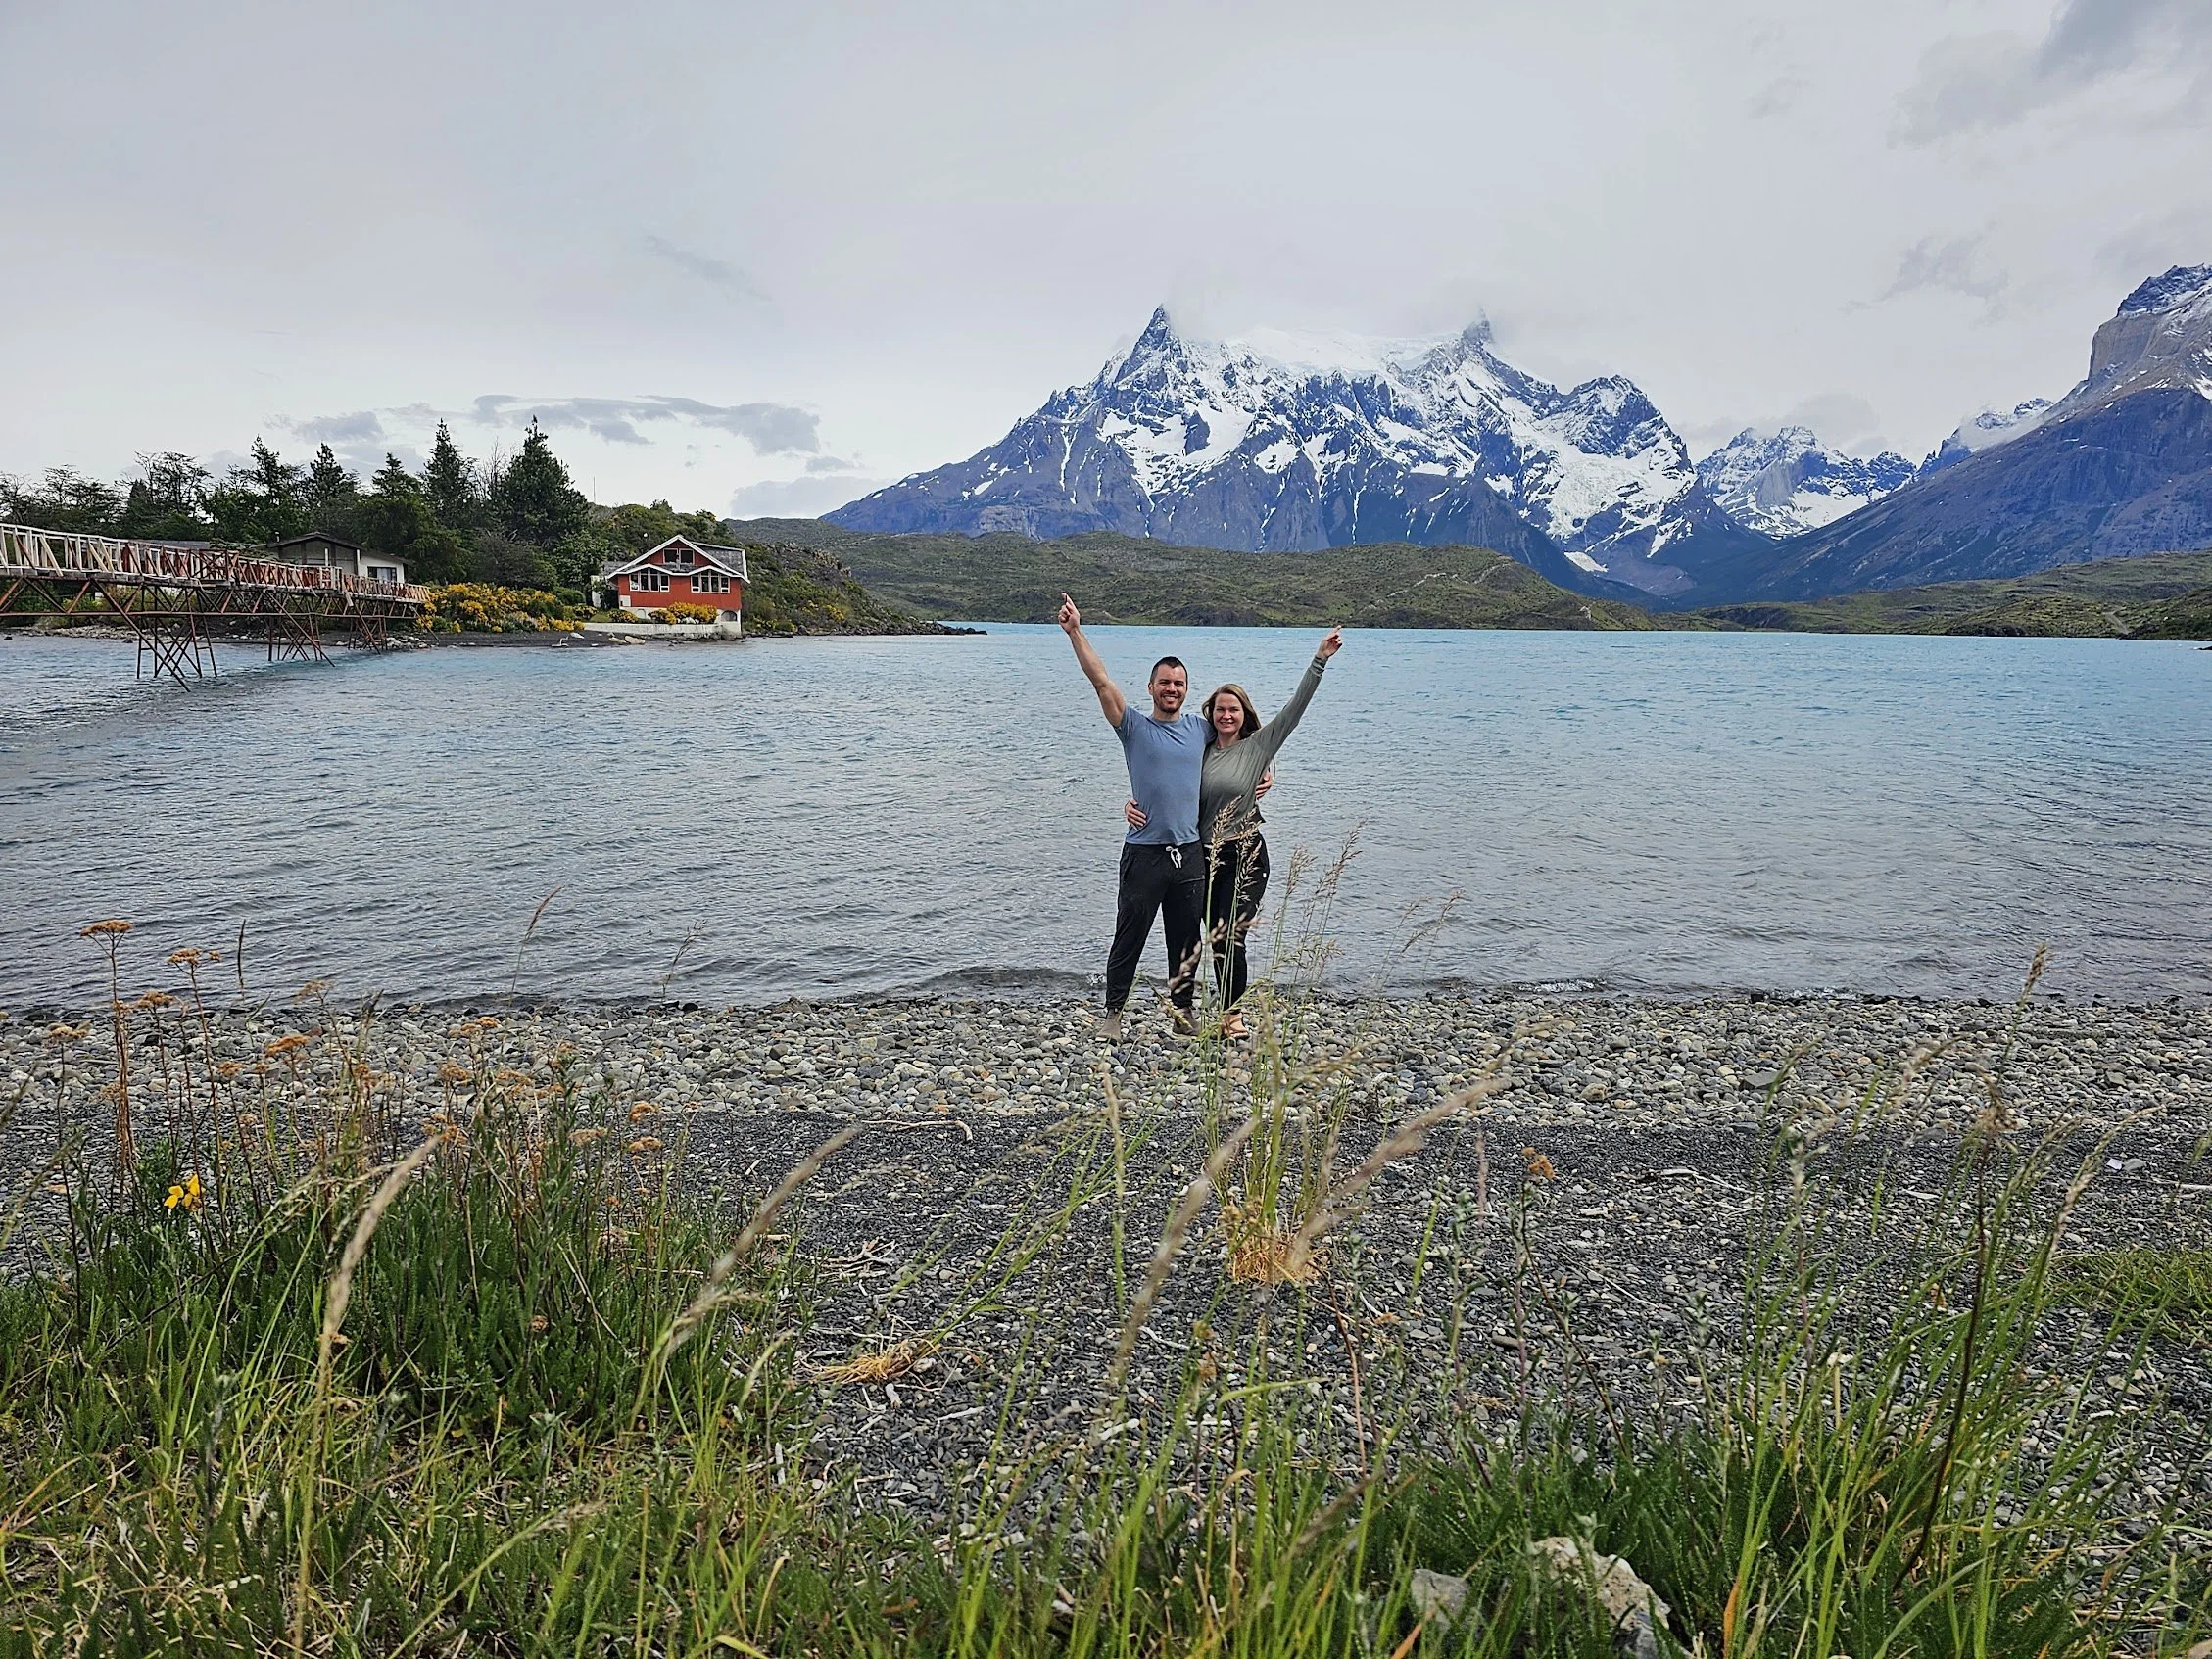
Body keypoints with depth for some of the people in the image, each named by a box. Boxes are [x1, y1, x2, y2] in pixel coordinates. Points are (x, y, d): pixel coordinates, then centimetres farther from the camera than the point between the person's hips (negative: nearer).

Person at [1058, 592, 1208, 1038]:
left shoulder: (1200, 728, 10)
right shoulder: (1135, 727, 0)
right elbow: (1101, 679, -9)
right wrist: (1075, 632, -16)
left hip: (1191, 852, 3)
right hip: (1144, 852, -3)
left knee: (1186, 941, 11)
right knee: (1129, 938, 2)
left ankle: (1183, 1011, 23)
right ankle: (1113, 1012, 14)